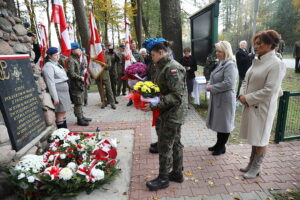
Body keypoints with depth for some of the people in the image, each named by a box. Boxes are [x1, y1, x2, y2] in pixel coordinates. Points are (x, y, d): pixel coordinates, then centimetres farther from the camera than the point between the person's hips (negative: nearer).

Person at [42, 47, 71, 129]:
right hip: (58, 92, -10)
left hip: (64, 91, 10)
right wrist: (55, 98, -22)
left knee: (63, 112, 15)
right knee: (59, 114, -3)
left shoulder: (56, 64, 16)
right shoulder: (48, 66, -13)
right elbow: (50, 83, -19)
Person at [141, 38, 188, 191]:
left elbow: (176, 96, -25)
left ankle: (163, 178, 19)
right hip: (170, 113, 9)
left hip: (172, 114, -9)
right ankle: (177, 173, 34)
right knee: (175, 143, 18)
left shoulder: (172, 68, -19)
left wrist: (154, 105, -26)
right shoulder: (164, 67, 12)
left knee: (165, 146, 1)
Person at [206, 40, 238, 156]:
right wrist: (209, 84, 0)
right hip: (217, 98, 9)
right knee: (218, 122, 18)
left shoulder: (230, 65, -17)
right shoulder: (221, 63, 11)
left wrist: (212, 88, -18)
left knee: (224, 123, 6)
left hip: (225, 99, -9)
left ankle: (222, 147, 23)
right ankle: (218, 144, 34)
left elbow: (228, 84, -25)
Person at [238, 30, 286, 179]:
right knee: (253, 136, 19)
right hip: (250, 105, 7)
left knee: (260, 139, 8)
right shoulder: (257, 61, 8)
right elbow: (246, 81, 12)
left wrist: (248, 99, -15)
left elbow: (269, 90, -21)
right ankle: (252, 164, 36)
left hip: (262, 107, -7)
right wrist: (242, 94, -5)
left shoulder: (276, 64, -15)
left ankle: (256, 168, 27)